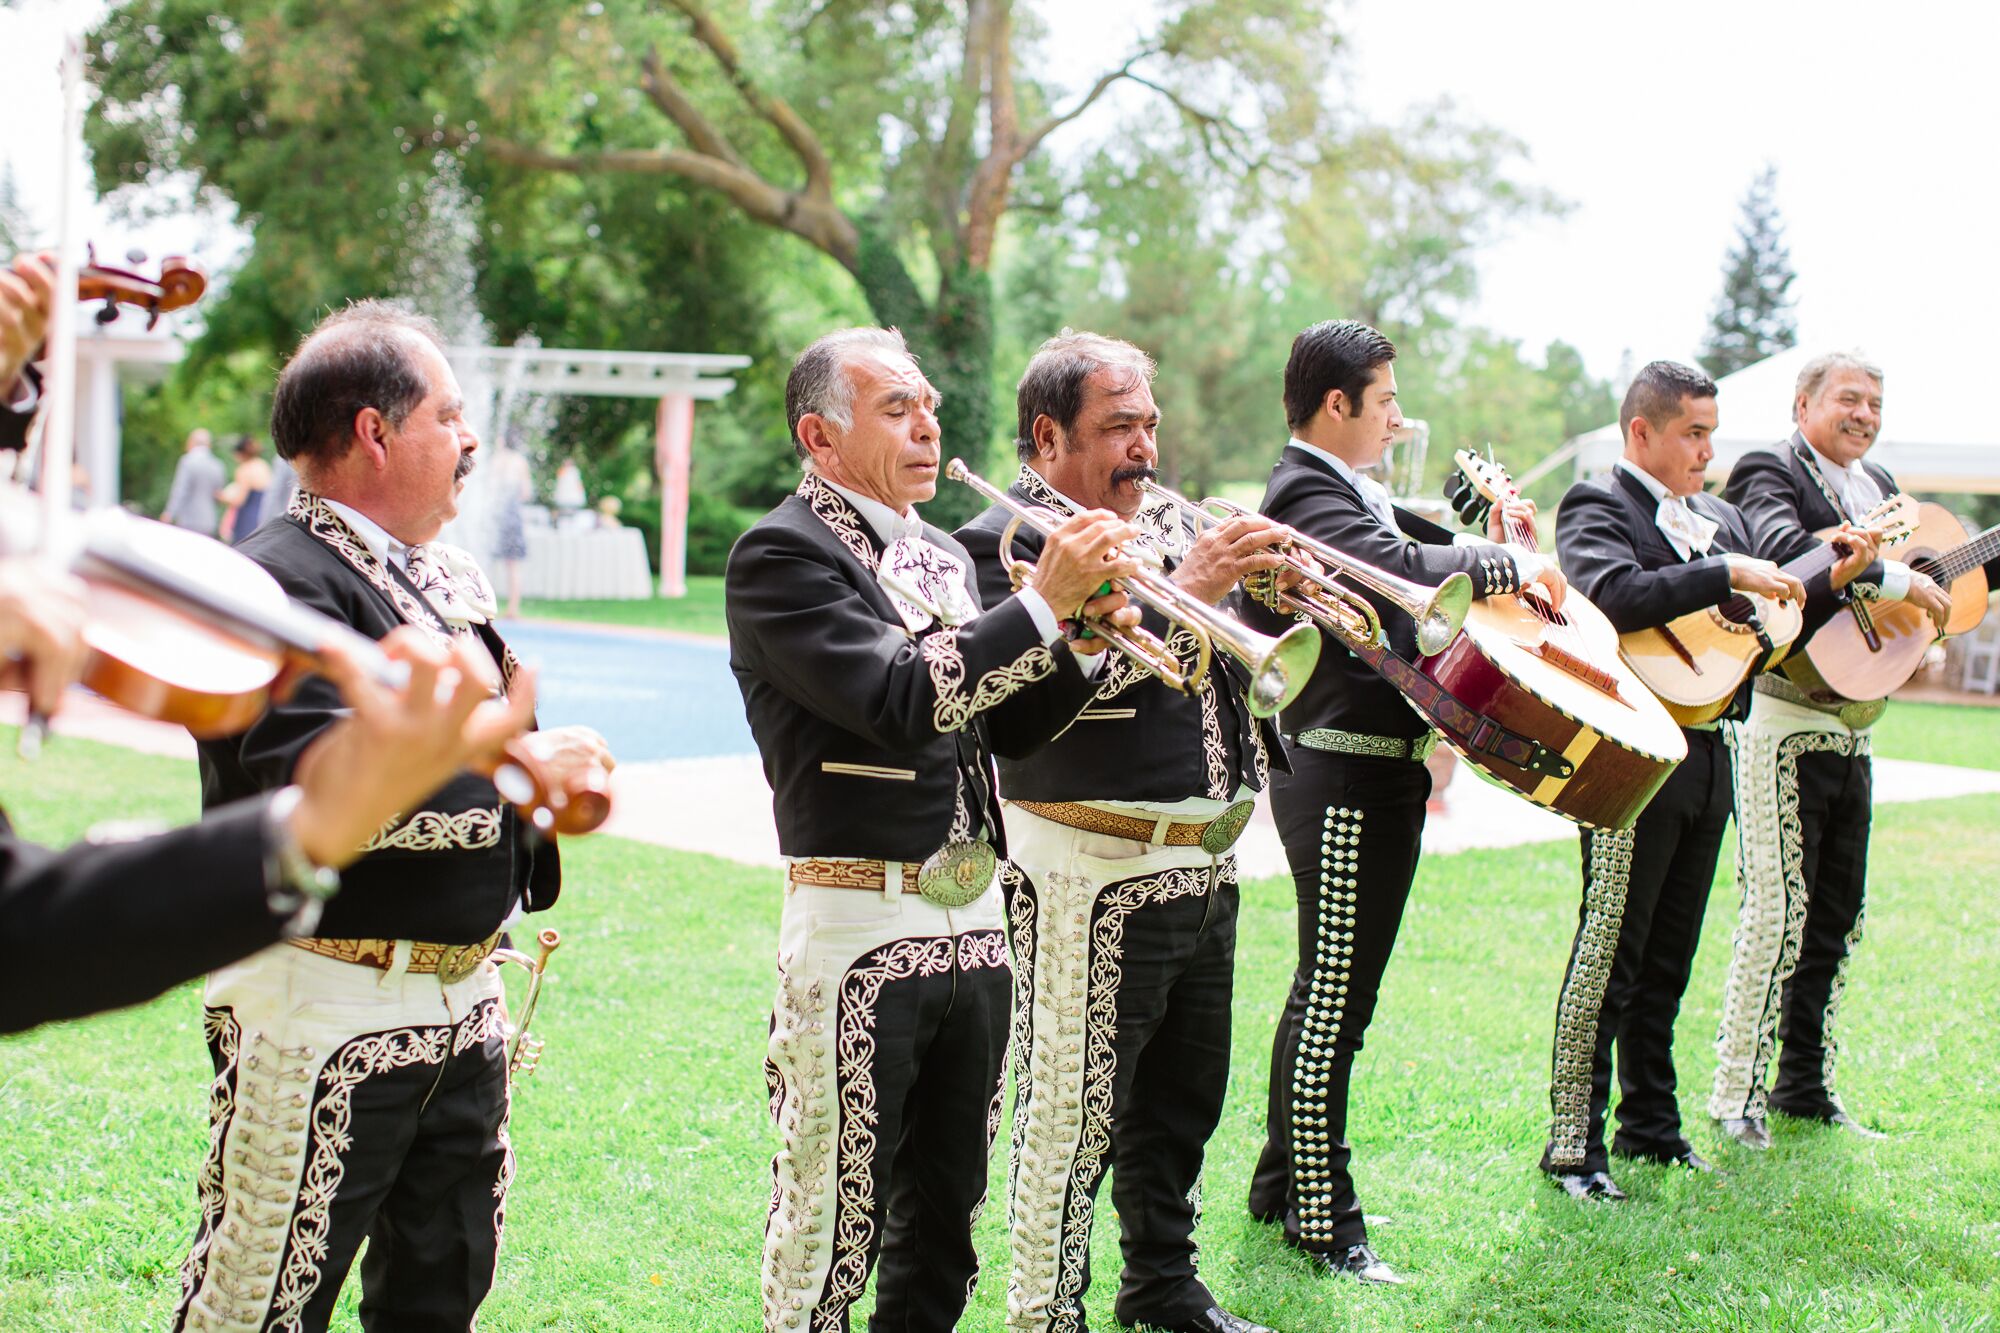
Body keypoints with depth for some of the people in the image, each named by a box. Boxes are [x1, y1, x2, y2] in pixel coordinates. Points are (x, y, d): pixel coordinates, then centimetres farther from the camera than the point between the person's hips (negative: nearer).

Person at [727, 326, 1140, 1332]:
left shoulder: (942, 557, 16)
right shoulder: (781, 553, -9)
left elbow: (1007, 730, 15)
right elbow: (902, 702, -21)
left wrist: (1085, 639, -1)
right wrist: (1042, 603, -19)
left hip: (972, 915, 8)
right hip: (858, 923, -7)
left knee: (945, 1210, 16)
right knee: (836, 1213, 0)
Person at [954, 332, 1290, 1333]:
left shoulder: (1167, 523, 16)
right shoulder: (1006, 543, -10)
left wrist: (1266, 587, -3)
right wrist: (1181, 594, -26)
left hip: (1203, 867, 8)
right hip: (1095, 882, -8)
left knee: (1182, 1102, 19)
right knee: (1074, 1119, -2)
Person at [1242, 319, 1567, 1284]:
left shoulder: (1351, 491, 18)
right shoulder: (1306, 493, -15)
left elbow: (1416, 562, 21)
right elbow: (1402, 570, -31)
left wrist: (1484, 543, 5)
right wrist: (1510, 564, -17)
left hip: (1379, 776, 11)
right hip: (1343, 779, -11)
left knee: (1332, 992, 17)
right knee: (1333, 999, -3)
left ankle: (1280, 1184, 29)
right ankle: (1320, 1220, 6)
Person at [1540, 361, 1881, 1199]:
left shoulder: (1722, 520, 18)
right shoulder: (1595, 506, -6)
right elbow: (1615, 596, -26)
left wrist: (1835, 581, 4)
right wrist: (1726, 573, -21)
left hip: (1707, 757, 8)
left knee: (1668, 957, 14)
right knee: (1610, 956, -5)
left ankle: (1650, 1122, 25)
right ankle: (1574, 1146, 1)